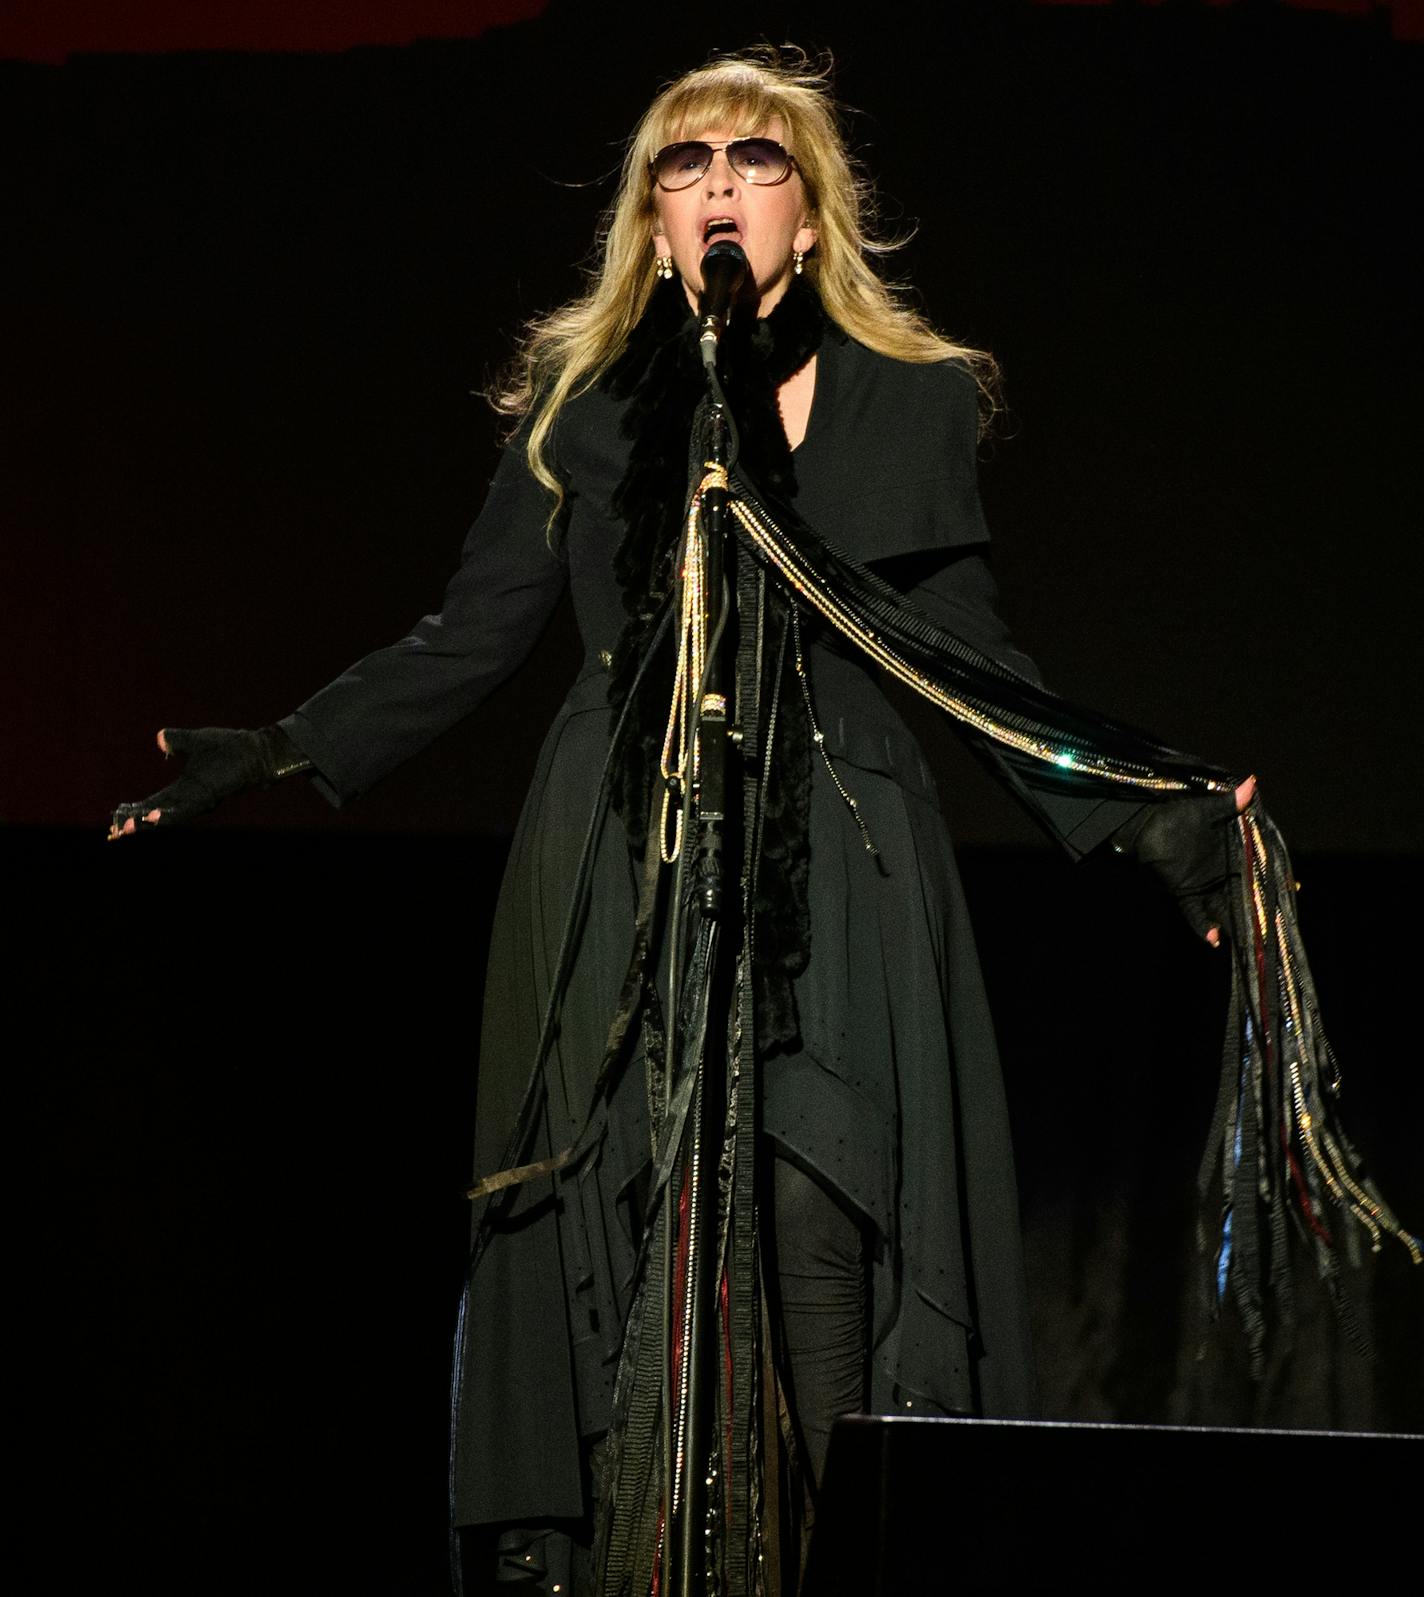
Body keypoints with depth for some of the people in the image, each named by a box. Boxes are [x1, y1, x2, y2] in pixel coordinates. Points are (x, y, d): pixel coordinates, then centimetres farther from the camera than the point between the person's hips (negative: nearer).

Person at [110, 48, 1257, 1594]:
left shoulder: (910, 407, 11)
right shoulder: (583, 405, 13)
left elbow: (976, 664, 14)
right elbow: (469, 637, 12)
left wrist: (1139, 818, 5)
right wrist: (278, 754, 3)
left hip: (836, 878, -1)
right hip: (623, 872, 1)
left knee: (815, 1215, -14)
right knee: (641, 1228, -7)